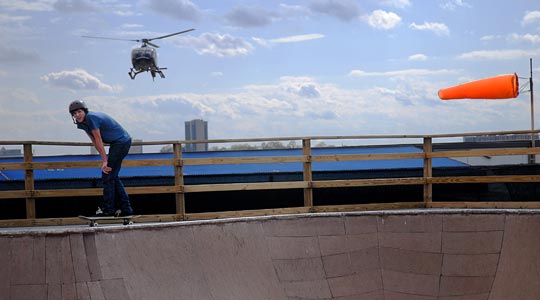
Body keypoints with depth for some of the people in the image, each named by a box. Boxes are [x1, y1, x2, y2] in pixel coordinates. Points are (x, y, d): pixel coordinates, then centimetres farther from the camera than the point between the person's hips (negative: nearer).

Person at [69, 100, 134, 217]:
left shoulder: (91, 118, -21)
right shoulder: (82, 123, 8)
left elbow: (99, 141, -20)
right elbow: (94, 141, 8)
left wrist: (105, 161, -17)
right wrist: (104, 159, 2)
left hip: (121, 142, -10)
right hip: (117, 143, 10)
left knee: (107, 175, -9)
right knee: (113, 176, 11)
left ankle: (108, 209, -6)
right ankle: (125, 208, 15)